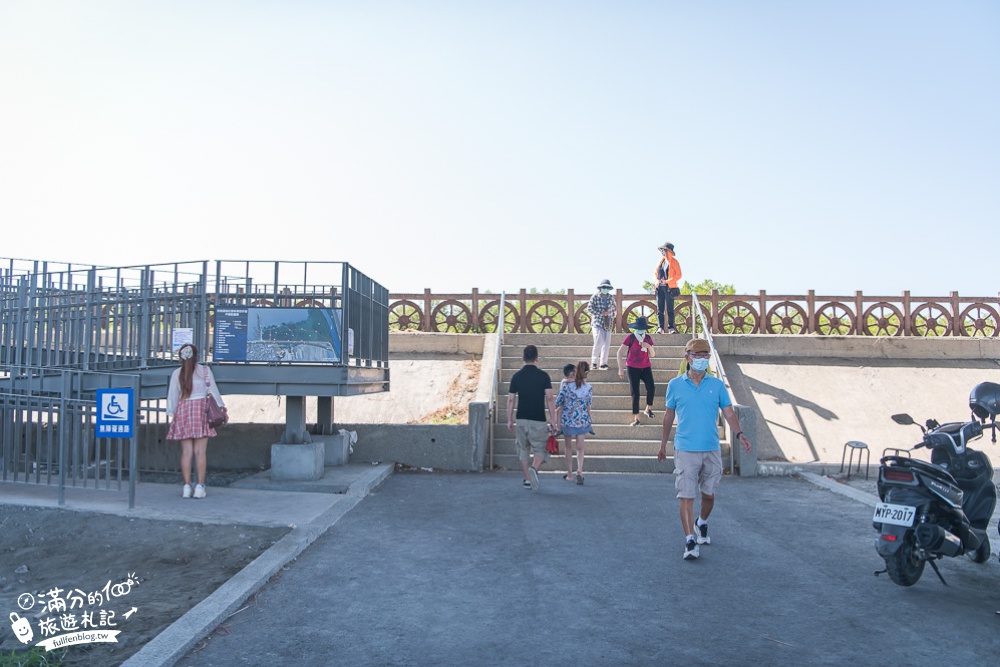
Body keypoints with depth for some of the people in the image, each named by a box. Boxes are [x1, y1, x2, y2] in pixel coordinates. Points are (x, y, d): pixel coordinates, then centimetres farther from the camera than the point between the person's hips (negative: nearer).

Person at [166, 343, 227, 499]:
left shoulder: (176, 373, 6)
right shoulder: (205, 370, 2)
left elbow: (172, 395, 8)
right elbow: (213, 390, 4)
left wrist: (171, 413, 16)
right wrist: (221, 406, 12)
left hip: (183, 410, 2)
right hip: (201, 409, -2)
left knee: (186, 451, 4)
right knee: (200, 451, -1)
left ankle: (187, 486, 4)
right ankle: (200, 486, -2)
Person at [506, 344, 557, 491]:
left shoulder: (516, 376, 1)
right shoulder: (543, 376, -4)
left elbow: (511, 400, 2)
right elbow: (549, 399, -8)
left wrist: (509, 420, 10)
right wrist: (553, 420, -3)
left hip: (521, 419, 2)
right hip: (538, 420, -2)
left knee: (523, 449, 15)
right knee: (540, 449, 6)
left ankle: (527, 479, 15)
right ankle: (534, 469, -22)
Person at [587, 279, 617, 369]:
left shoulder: (611, 298, 12)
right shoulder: (595, 297, -2)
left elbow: (614, 309, 22)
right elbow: (589, 308, -9)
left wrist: (612, 319, 7)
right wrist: (602, 313, -14)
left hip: (608, 324, 5)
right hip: (597, 323, -5)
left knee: (606, 344, 2)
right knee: (599, 342, -15)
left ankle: (603, 363, 9)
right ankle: (594, 362, -4)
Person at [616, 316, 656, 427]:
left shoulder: (648, 338, 4)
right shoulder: (630, 337, -7)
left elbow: (653, 354, 9)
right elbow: (620, 353, -7)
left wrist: (648, 346, -11)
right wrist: (620, 368, -11)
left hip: (646, 367, 2)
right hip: (633, 368, -2)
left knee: (651, 388, -18)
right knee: (635, 393, -3)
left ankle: (648, 409, 7)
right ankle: (636, 419, 3)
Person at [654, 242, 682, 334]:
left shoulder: (674, 262, -1)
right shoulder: (661, 261, 15)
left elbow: (678, 275, -6)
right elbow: (655, 273, 18)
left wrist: (667, 281, -15)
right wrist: (656, 281, -3)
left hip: (669, 288, -5)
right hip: (660, 287, 5)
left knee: (670, 309, -2)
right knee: (659, 309, 1)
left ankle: (671, 327, 2)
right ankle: (660, 327, 1)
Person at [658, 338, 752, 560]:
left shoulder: (717, 385, 4)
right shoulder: (675, 385, 2)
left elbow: (728, 412, 1)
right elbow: (669, 415, 9)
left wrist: (739, 433, -17)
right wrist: (663, 445, 12)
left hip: (712, 450, 2)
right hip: (685, 450, -2)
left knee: (708, 494, 14)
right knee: (686, 497, -4)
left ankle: (702, 524, 41)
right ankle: (690, 541, 0)